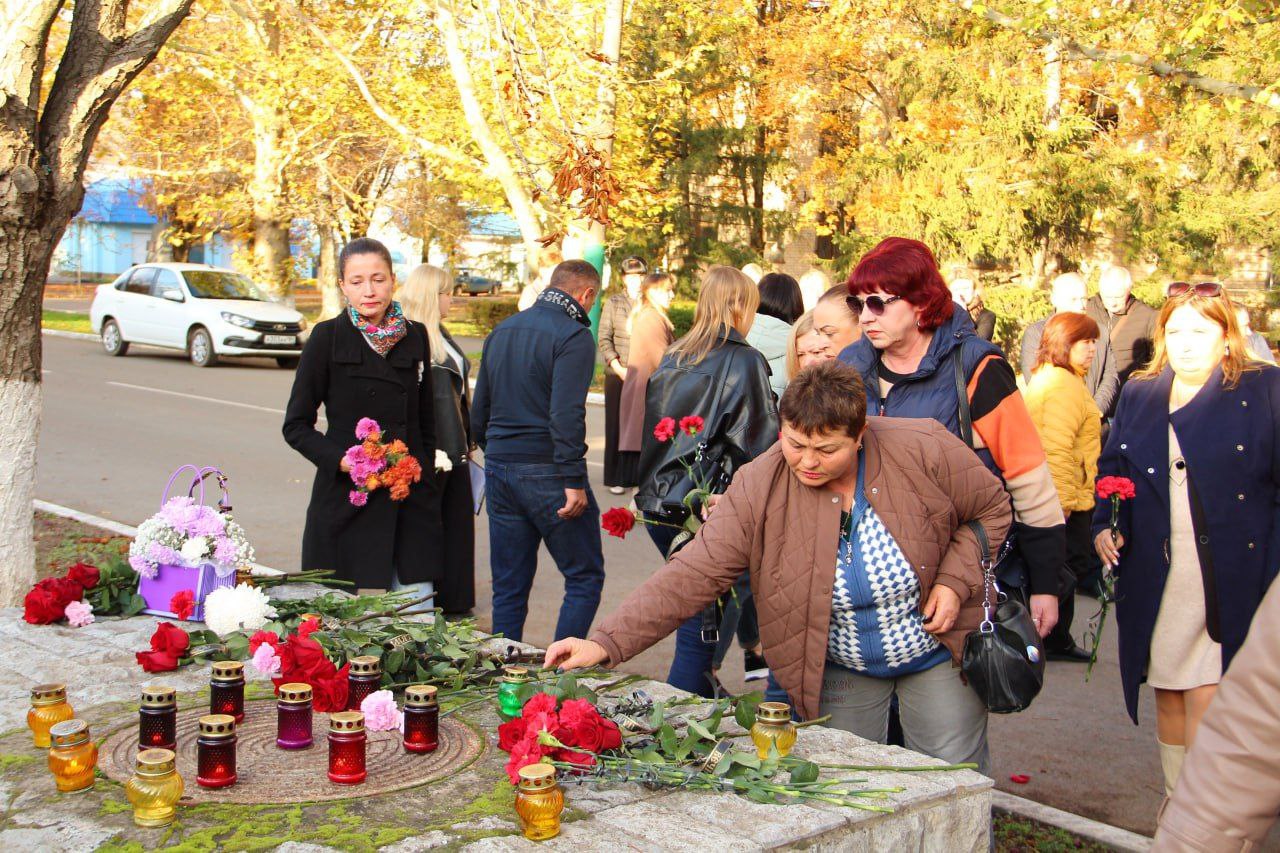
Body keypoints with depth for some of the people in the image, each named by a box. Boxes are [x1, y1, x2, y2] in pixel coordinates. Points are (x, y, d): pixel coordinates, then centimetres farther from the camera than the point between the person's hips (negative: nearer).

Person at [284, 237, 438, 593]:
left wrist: (422, 471, 7)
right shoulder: (328, 337, -3)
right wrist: (341, 460, -16)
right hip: (346, 504, -3)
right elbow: (296, 425, -2)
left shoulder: (415, 336, 8)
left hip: (412, 505, 3)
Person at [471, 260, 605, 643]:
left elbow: (479, 408, 18)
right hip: (547, 473, -7)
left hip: (498, 468, 7)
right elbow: (566, 414, -21)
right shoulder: (574, 337, -11)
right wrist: (574, 481, -20)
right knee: (584, 579, 4)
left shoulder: (501, 331, 13)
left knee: (508, 585, 13)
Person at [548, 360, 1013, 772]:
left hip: (938, 655, -1)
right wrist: (607, 642, -33)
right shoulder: (760, 487, -20)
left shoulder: (923, 451, -21)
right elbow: (694, 573, -23)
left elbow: (991, 510, -3)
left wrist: (955, 581, -18)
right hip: (840, 672, 1)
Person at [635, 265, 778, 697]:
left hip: (659, 507, 7)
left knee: (698, 617, 19)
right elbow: (762, 446, -11)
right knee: (700, 629, -1)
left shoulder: (673, 359, 12)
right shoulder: (744, 362, -8)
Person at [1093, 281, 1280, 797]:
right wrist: (1102, 526, 2)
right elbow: (1110, 469, 20)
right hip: (1153, 579, 4)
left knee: (1208, 700, -9)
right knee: (1168, 696, 12)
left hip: (1231, 579, -4)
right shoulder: (1138, 394, 13)